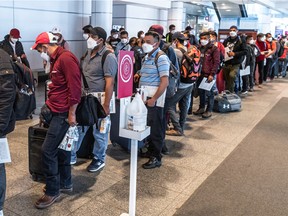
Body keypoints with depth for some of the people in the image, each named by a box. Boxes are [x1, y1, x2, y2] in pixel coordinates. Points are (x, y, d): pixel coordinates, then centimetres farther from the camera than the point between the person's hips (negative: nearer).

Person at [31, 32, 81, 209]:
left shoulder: (66, 58, -17)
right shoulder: (57, 59, 15)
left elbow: (75, 87, -22)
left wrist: (71, 113, -21)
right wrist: (50, 105, 16)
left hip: (64, 113, -10)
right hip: (59, 111, 10)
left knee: (48, 150, -8)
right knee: (61, 147, 16)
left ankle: (52, 191, 5)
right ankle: (65, 183, 30)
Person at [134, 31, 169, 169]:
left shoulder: (161, 58, -12)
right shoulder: (147, 57, 15)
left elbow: (165, 82, -19)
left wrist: (154, 99, -22)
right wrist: (139, 75, 9)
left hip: (154, 99, -8)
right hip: (145, 97, 8)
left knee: (154, 128, -1)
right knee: (146, 126, 16)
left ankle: (156, 158, 9)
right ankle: (149, 150, 31)